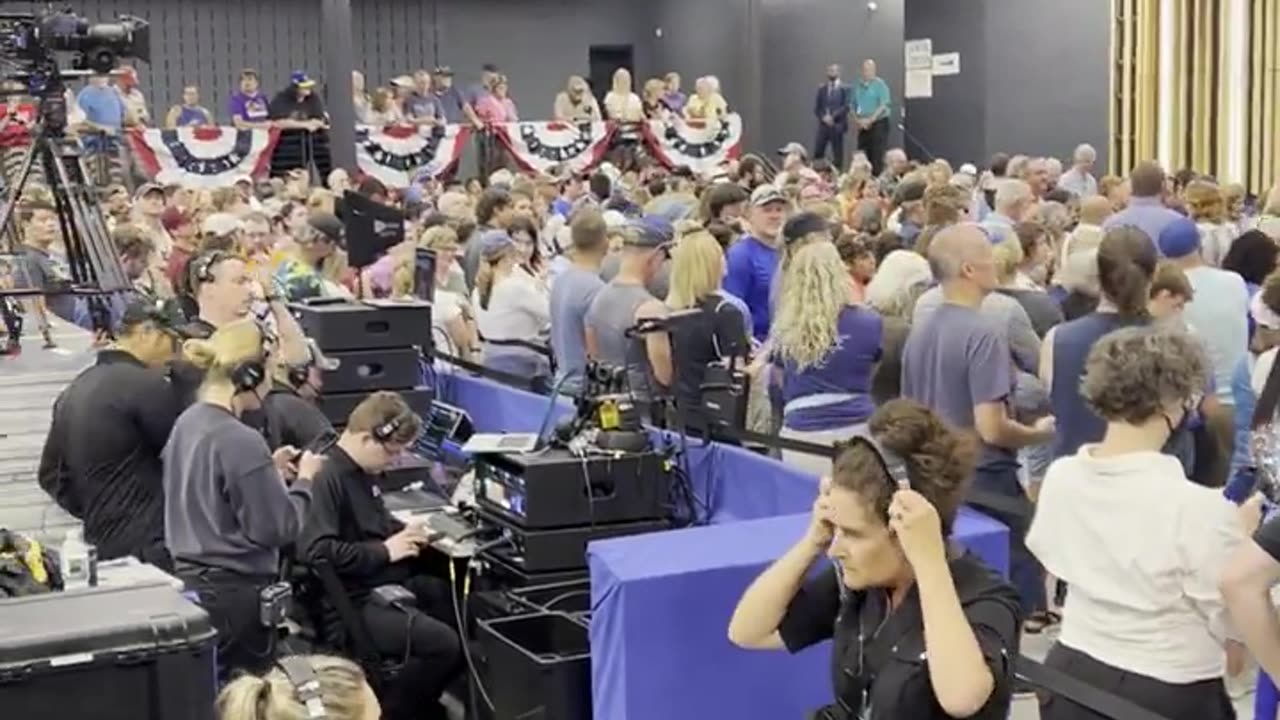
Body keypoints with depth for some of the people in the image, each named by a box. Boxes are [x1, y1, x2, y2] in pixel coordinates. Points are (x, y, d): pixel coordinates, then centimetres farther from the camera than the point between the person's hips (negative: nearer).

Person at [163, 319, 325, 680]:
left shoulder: (188, 422, 5)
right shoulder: (240, 441, -22)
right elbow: (278, 529, -18)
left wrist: (270, 471, 12)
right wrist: (303, 480, -4)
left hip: (191, 579, 9)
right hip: (235, 591, -9)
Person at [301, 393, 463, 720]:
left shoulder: (361, 471, 10)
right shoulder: (326, 478, -21)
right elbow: (317, 551, -31)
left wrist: (403, 531, 6)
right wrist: (384, 551, -21)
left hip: (387, 584, 11)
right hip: (352, 601, -11)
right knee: (444, 644, -22)